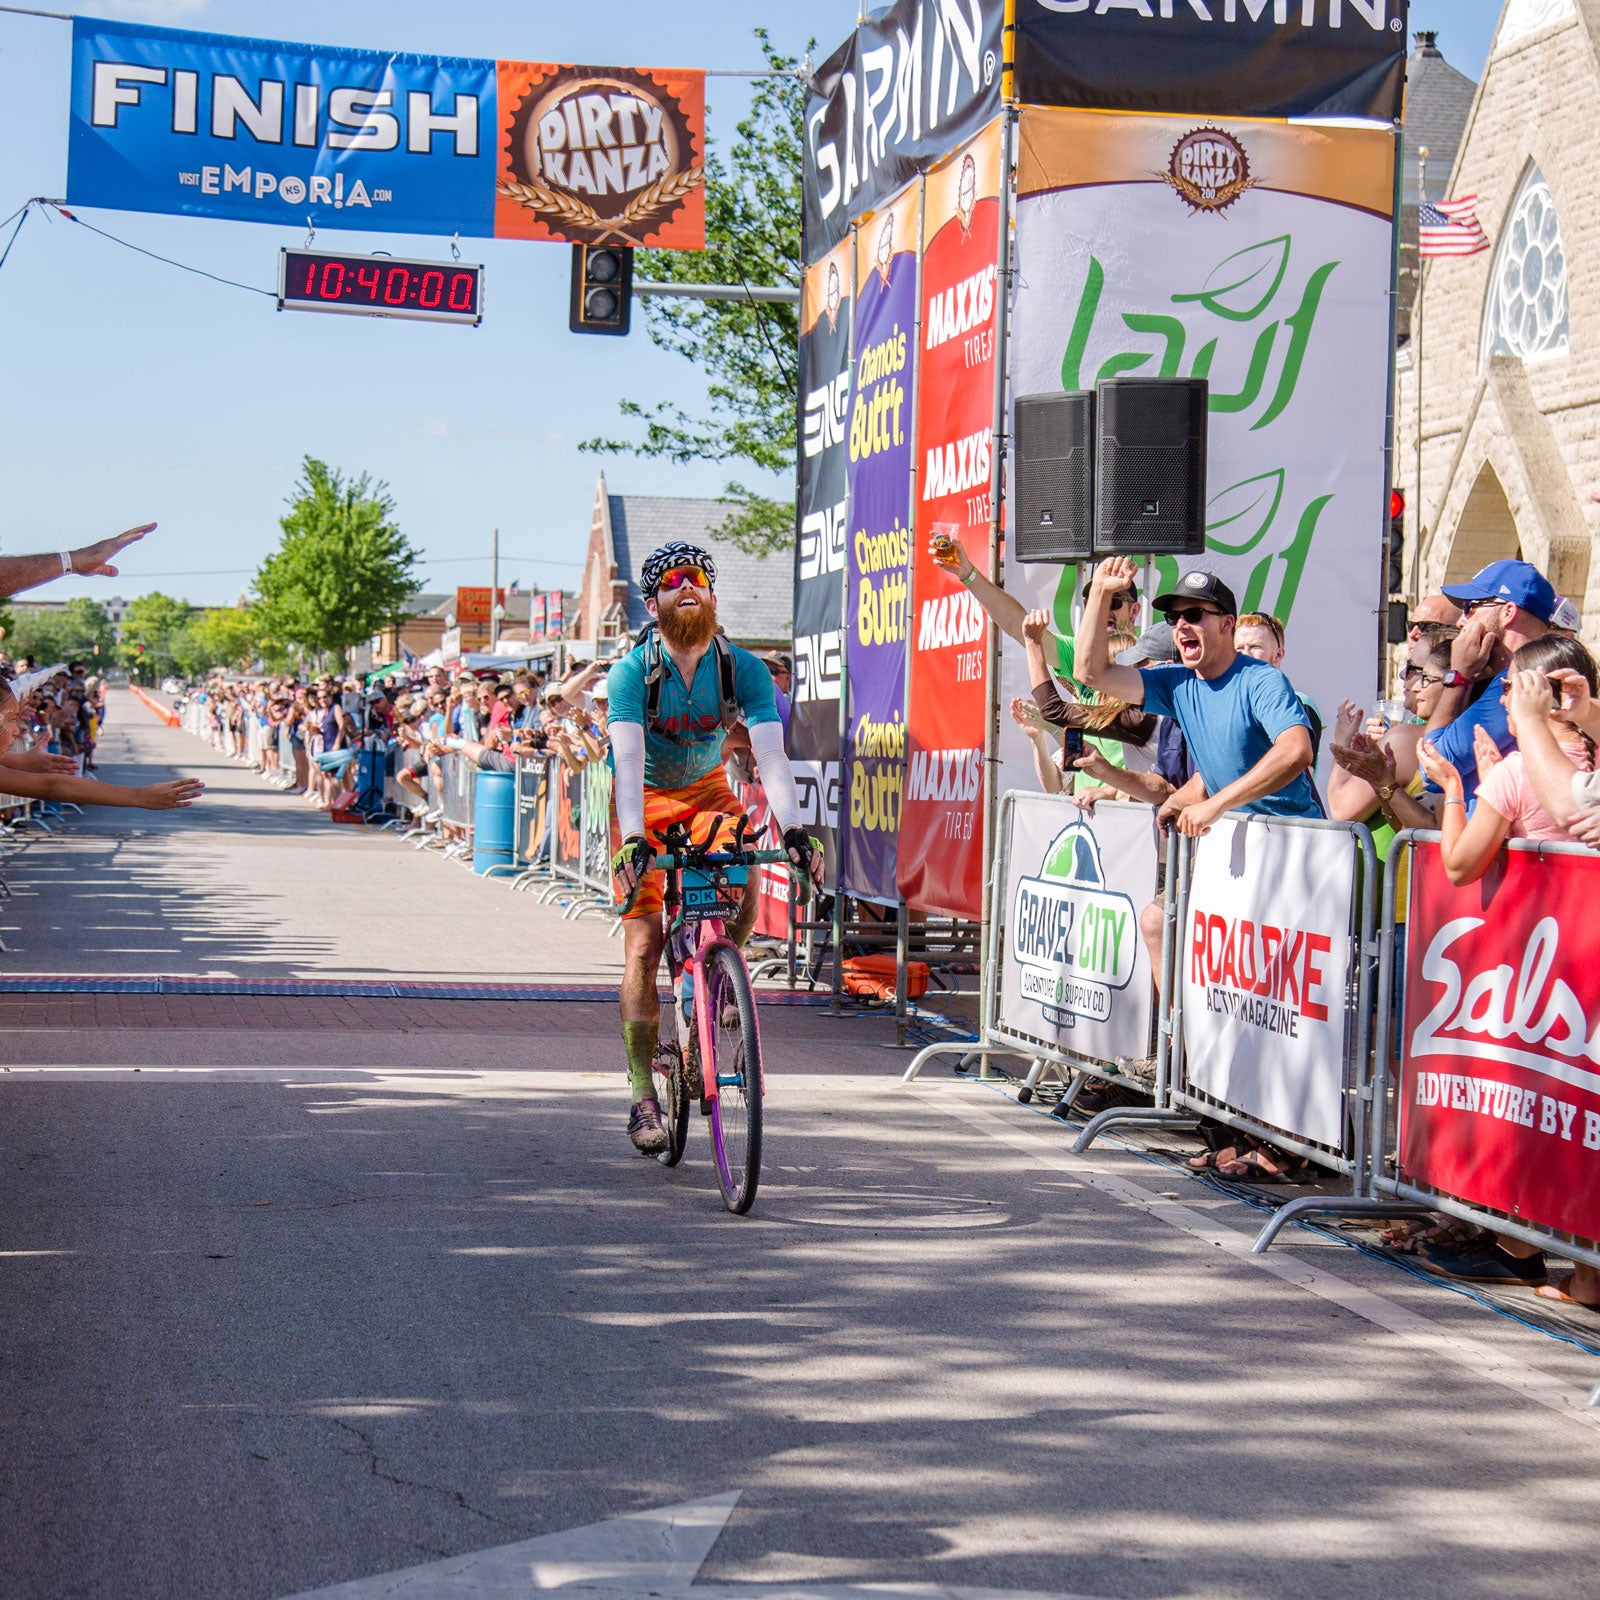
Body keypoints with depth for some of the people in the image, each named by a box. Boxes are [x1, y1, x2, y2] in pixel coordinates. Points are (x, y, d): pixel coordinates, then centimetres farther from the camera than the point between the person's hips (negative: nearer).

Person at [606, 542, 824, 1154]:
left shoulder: (743, 669, -17)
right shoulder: (633, 671, -23)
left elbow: (771, 753, -27)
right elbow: (628, 759, -34)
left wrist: (793, 830, -42)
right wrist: (633, 840, -49)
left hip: (706, 791, 2)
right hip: (645, 801, -2)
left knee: (745, 880, -28)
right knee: (643, 948, -10)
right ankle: (642, 1093, 0)